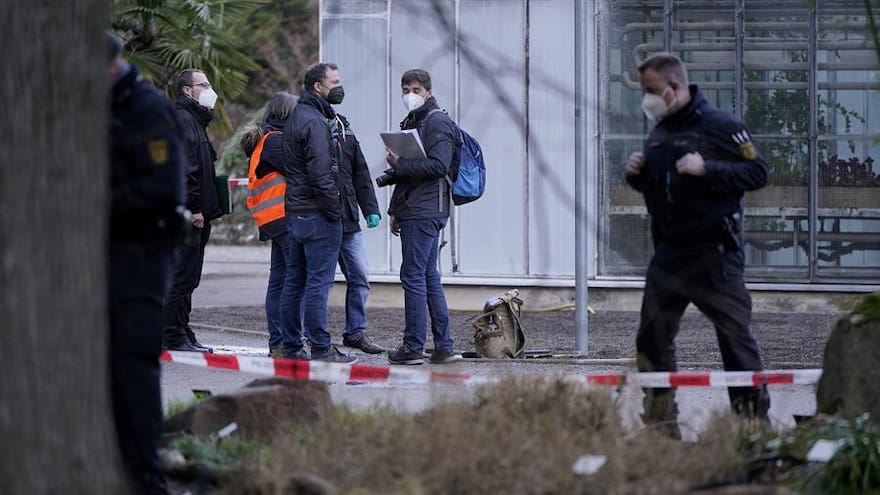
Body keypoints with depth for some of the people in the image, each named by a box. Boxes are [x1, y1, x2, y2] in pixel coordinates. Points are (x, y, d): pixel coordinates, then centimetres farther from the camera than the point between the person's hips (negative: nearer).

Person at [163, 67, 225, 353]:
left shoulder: (194, 119, 22)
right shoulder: (182, 120, -12)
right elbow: (183, 168, -19)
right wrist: (193, 208, -21)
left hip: (196, 215, 11)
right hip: (190, 214, -11)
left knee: (187, 278, 12)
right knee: (183, 276, -9)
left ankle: (182, 335, 16)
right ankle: (175, 337, -7)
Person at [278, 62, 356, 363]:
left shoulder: (296, 118, 17)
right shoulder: (315, 122, -15)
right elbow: (321, 174, -21)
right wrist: (335, 211, -15)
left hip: (295, 212, 10)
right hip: (318, 214, -10)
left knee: (294, 281, 12)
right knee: (319, 282, -8)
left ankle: (291, 346, 16)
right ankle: (321, 349, -7)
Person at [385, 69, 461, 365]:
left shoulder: (437, 122, -9)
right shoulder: (411, 122, 22)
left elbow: (438, 165, -21)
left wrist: (399, 164, -17)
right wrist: (396, 211, 23)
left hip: (424, 212, -10)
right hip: (413, 211, 10)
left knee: (413, 276, -9)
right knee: (429, 277, 10)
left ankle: (413, 347, -7)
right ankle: (443, 346, 12)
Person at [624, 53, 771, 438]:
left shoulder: (720, 126, -10)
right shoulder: (660, 132, 13)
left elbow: (758, 172, -13)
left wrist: (706, 168, -23)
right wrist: (636, 173, 3)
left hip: (714, 255, -8)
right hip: (668, 253, 8)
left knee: (735, 334, -7)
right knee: (652, 337, 8)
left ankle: (753, 417, -3)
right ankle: (660, 424, 18)